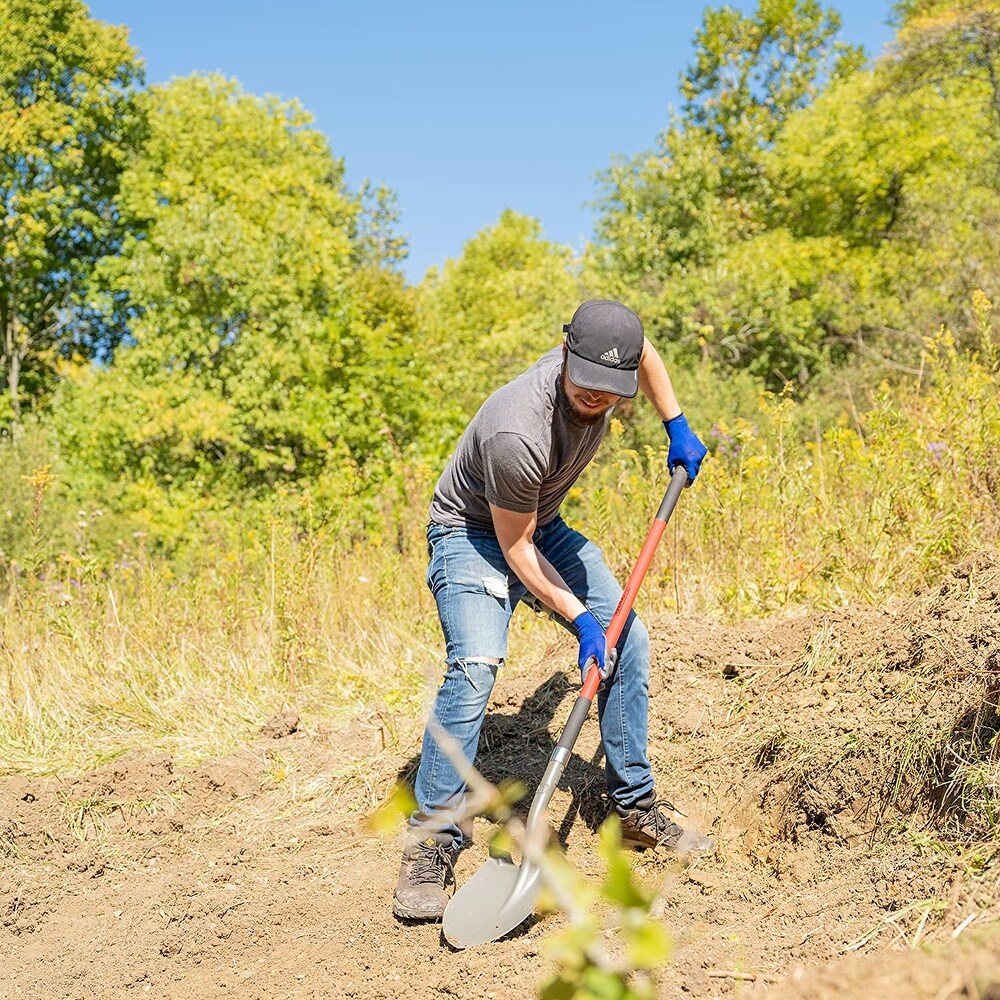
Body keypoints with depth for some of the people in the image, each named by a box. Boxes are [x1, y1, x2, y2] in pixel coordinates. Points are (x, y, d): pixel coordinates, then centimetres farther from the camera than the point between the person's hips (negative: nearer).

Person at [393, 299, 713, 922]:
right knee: (475, 665, -29)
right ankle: (432, 844, -19)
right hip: (473, 534, -7)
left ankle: (636, 807, 15)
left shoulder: (611, 365, -18)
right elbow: (514, 546, -25)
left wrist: (677, 427, 8)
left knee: (628, 640, 0)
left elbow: (644, 351, 11)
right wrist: (579, 619, -23)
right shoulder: (516, 434, -38)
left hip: (545, 527, 8)